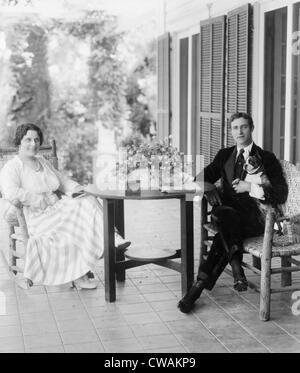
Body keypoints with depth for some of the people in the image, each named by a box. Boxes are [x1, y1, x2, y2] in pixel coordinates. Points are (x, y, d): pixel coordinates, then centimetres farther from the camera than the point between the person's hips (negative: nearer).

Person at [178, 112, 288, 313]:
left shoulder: (266, 158, 6)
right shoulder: (224, 155, 19)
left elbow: (281, 194, -4)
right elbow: (201, 177, 14)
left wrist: (250, 187, -14)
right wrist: (209, 186, -9)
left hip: (254, 217, -3)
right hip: (227, 212, 3)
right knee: (223, 216, -35)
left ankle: (201, 282, -35)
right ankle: (236, 266, -32)